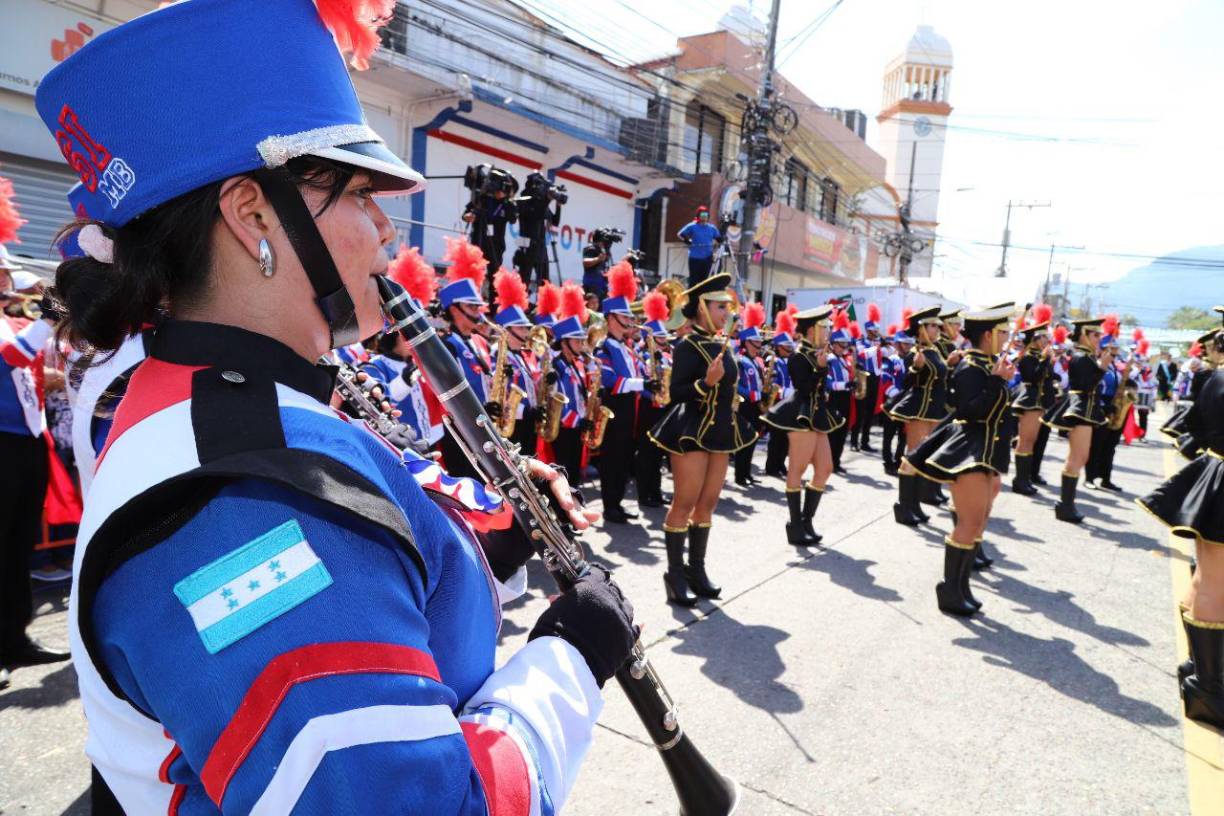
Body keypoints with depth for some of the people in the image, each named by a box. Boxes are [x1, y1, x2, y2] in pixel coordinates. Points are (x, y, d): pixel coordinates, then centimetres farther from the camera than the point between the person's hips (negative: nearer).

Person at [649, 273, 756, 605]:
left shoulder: (722, 345, 12)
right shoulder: (688, 346, -12)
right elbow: (675, 394, -17)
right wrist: (706, 382, -29)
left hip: (720, 431, 8)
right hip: (692, 431, -8)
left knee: (708, 503, 12)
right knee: (685, 503, -2)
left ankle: (696, 569, 23)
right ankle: (675, 574, 9)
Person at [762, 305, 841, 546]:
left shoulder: (817, 354, 14)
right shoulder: (799, 356, -12)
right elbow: (803, 388, -20)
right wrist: (821, 367, -24)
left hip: (817, 416, 10)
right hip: (803, 417, -10)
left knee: (825, 469, 10)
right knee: (797, 470, -4)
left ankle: (806, 521, 18)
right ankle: (795, 525, 3)